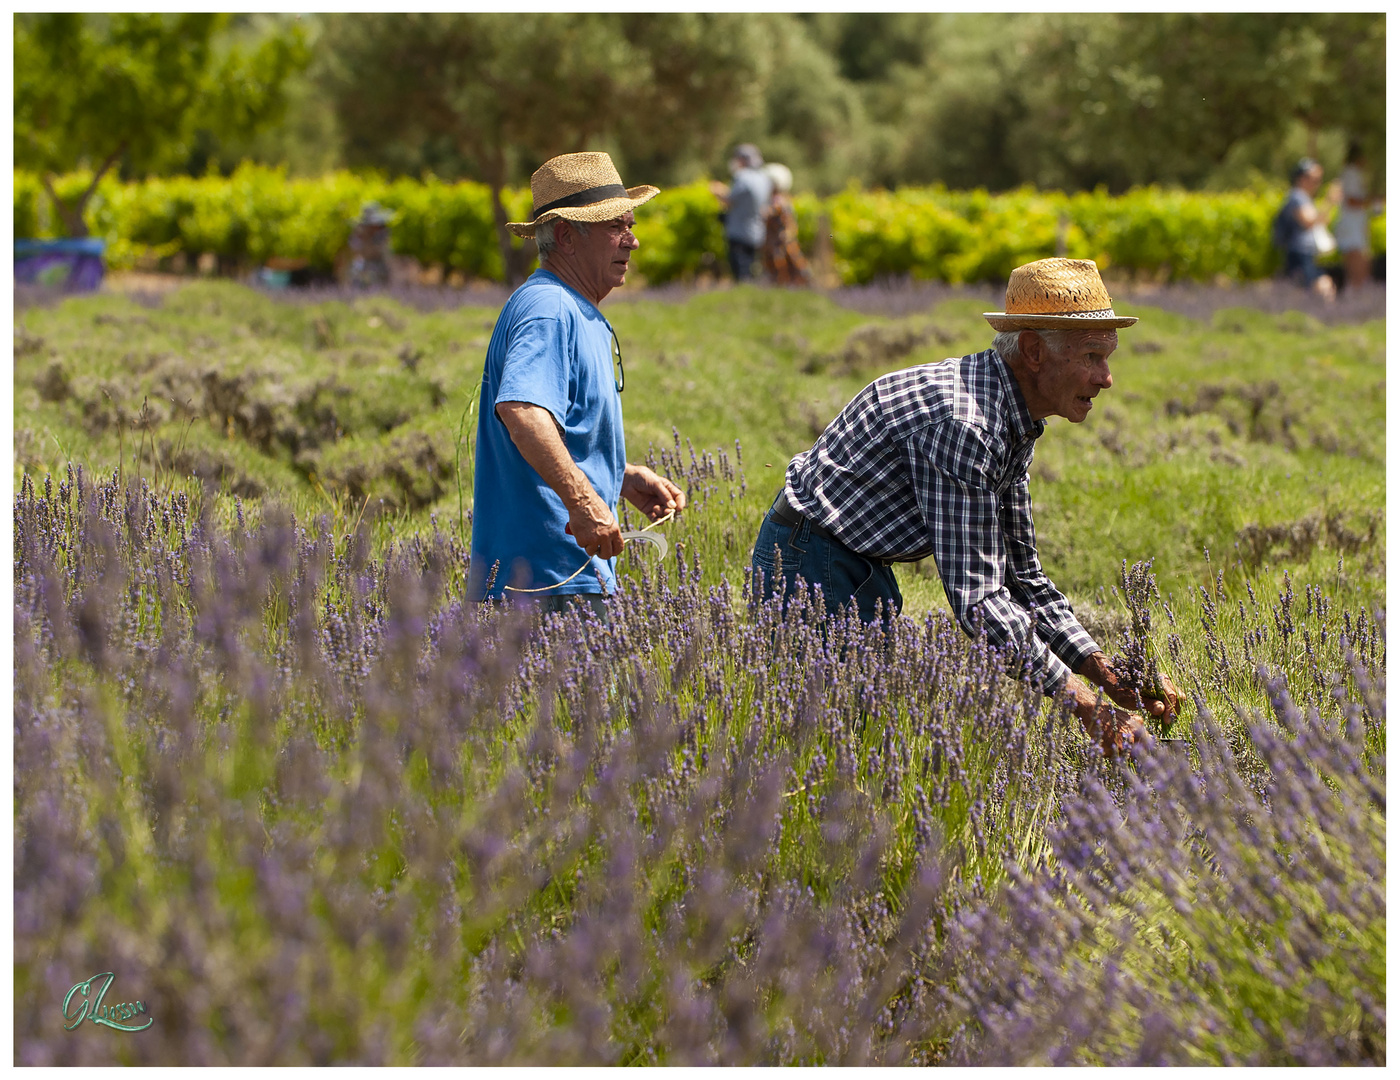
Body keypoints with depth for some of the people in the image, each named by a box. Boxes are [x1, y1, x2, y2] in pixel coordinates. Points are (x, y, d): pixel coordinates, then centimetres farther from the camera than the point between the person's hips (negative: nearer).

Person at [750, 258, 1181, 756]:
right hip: (811, 565, -10)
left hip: (865, 567, 10)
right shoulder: (961, 421, -29)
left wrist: (1110, 678, -2)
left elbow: (1019, 573, 9)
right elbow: (976, 598, -30)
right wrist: (1086, 706, -28)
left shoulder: (1014, 420, 3)